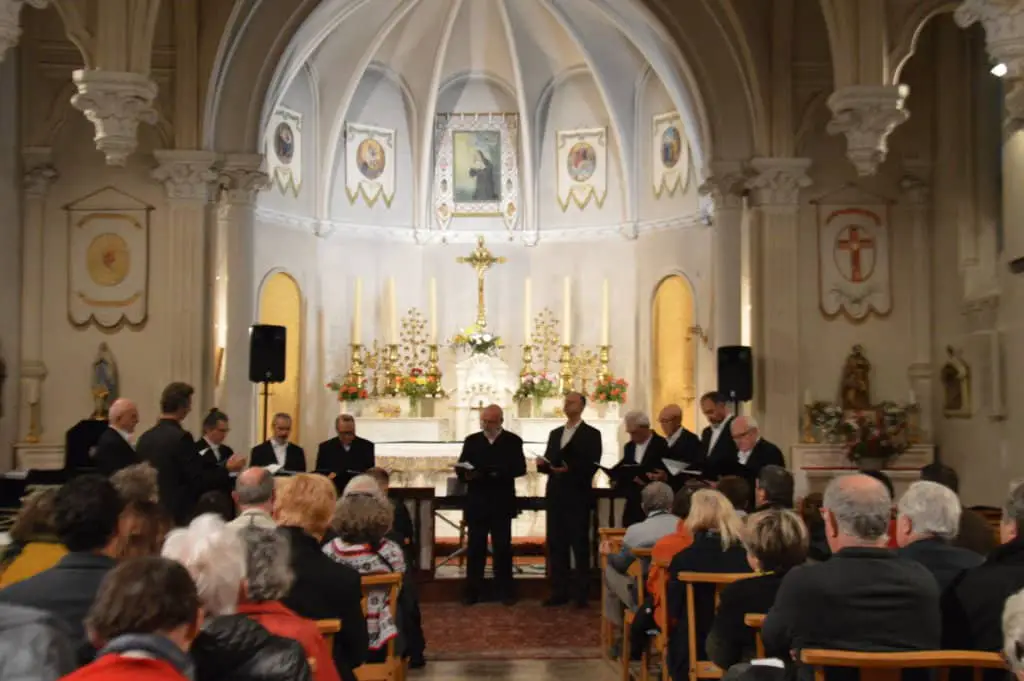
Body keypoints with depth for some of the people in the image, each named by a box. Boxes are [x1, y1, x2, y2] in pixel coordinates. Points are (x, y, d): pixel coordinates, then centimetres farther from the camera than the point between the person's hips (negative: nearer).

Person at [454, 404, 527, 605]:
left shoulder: (513, 441, 2)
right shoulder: (471, 441, 9)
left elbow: (520, 468, -8)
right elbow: (460, 468, 5)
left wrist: (499, 473, -24)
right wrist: (465, 474, -18)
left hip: (501, 503, -2)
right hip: (476, 502, 2)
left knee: (503, 547, 4)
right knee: (475, 547, 4)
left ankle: (505, 590, 12)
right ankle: (472, 591, 10)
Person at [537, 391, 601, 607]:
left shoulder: (592, 434, -2)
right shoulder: (555, 433, 17)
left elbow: (592, 466, -11)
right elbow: (549, 463, 15)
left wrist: (569, 469, -23)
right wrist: (542, 464, -7)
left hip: (578, 497, -6)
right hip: (555, 495, 6)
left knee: (580, 545, -1)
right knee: (556, 544, 6)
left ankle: (581, 592, 5)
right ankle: (559, 591, 12)